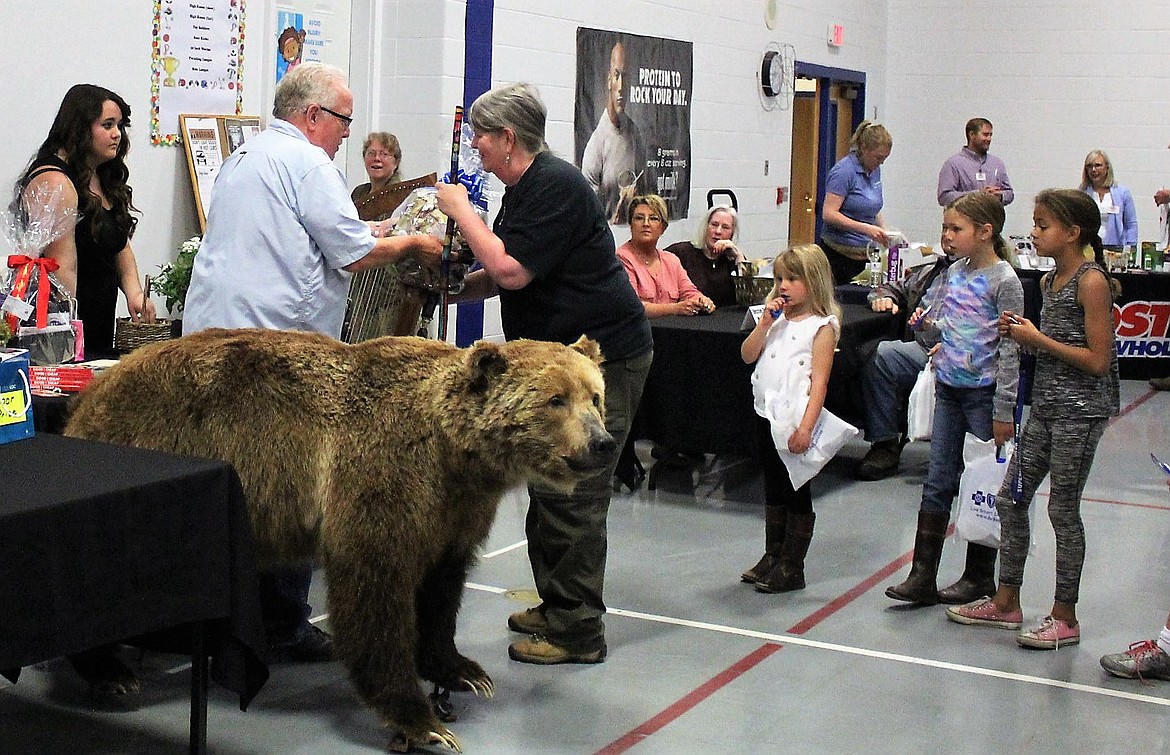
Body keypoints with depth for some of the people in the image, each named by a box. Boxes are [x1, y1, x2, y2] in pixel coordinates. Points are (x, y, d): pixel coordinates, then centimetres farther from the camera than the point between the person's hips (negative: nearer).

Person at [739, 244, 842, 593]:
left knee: (797, 493, 3)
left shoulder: (822, 325, -9)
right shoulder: (776, 319, 11)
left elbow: (819, 381, -15)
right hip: (767, 416, 7)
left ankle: (792, 567, 11)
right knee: (773, 490, 17)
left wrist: (806, 427, -22)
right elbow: (748, 355, 5)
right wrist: (765, 323, -7)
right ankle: (772, 557, 28)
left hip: (796, 420, -7)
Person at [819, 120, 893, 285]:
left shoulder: (875, 170, 13)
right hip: (839, 253, -7)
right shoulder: (844, 171, -12)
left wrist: (885, 233, 8)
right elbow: (829, 214, -20)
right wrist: (865, 229, -26)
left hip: (864, 253, 8)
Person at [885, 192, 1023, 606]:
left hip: (984, 393, -7)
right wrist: (929, 321, 0)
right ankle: (922, 576, 8)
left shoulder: (1004, 281, -12)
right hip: (949, 389, 7)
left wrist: (1004, 410, -15)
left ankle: (979, 575, 19)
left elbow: (1010, 349, -13)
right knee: (937, 484, 6)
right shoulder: (955, 271, 7)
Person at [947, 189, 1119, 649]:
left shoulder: (1091, 282, -15)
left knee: (1063, 511, 0)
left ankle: (1065, 617, 12)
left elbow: (1098, 360, -19)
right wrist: (1022, 334, 1)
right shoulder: (1050, 280, 11)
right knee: (1010, 499, 9)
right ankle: (1006, 603, 21)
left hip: (1081, 411, -9)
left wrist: (1038, 339, -16)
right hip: (1047, 405, 9)